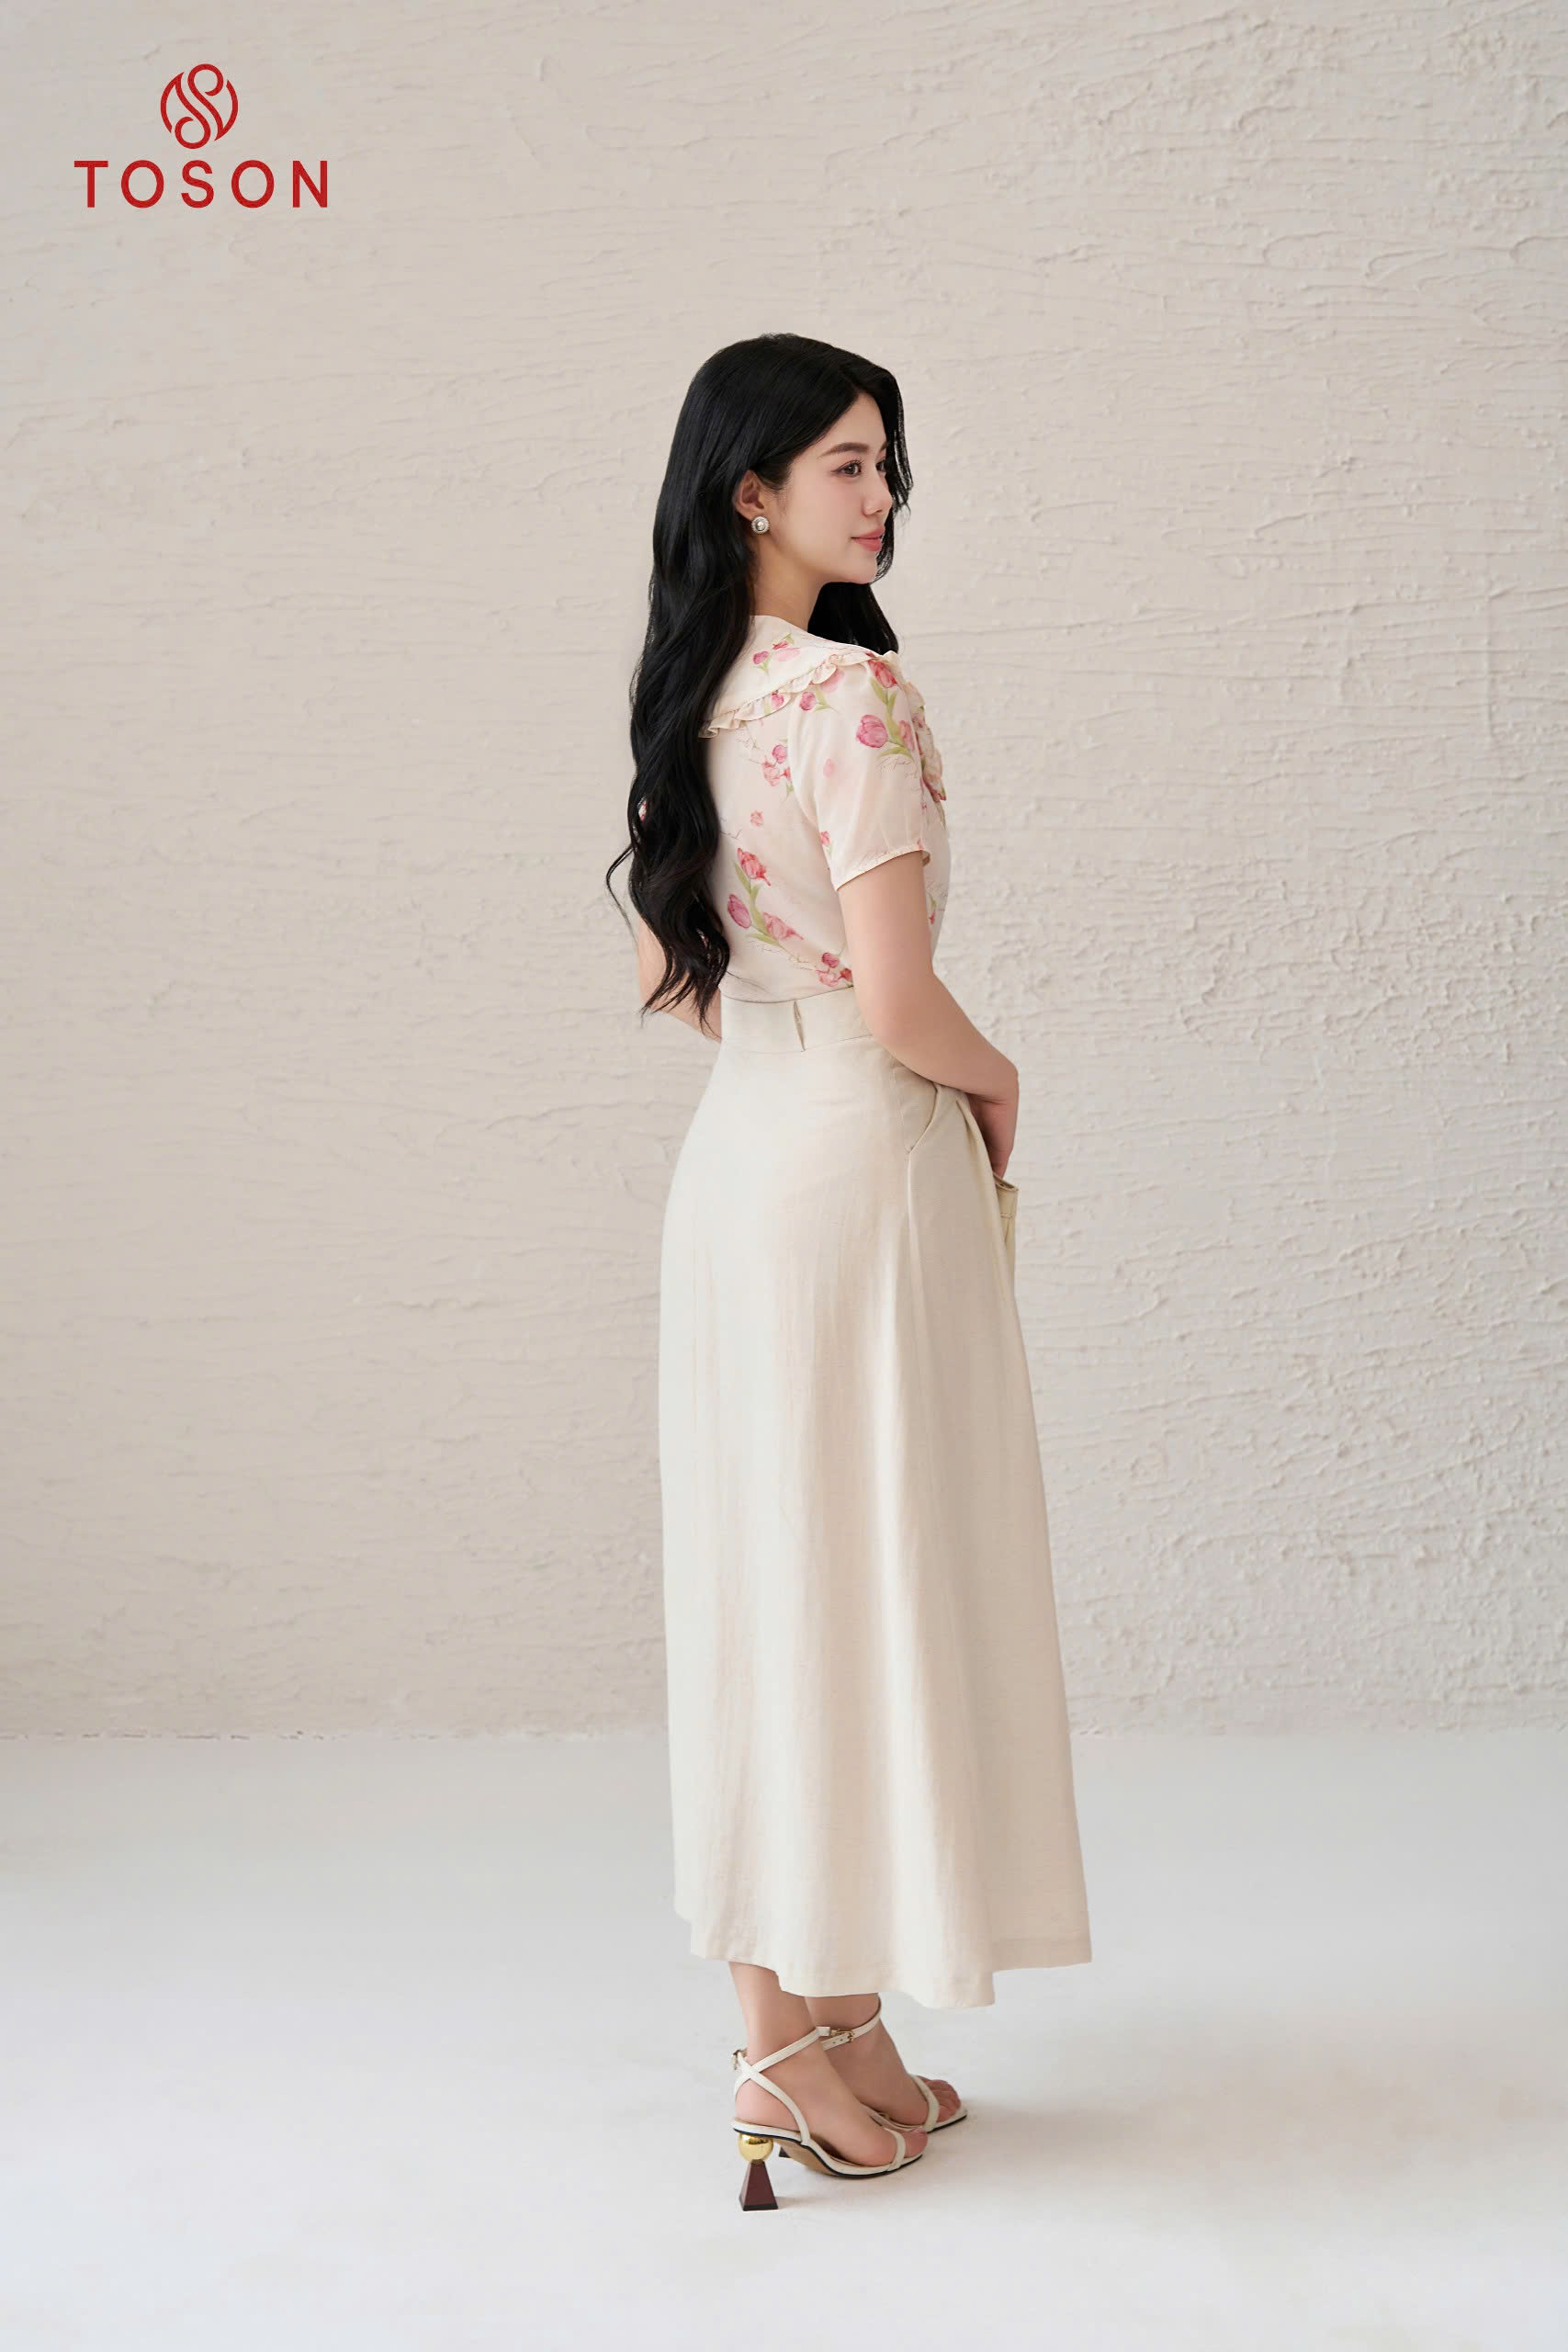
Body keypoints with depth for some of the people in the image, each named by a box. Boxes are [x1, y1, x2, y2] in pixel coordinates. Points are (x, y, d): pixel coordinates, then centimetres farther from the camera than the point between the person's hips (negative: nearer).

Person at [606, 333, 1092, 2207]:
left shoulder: (693, 696, 11)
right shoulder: (856, 692, -16)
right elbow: (898, 1004, -20)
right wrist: (995, 1077, -1)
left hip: (736, 1147, 9)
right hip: (858, 1159, -9)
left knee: (772, 1575, 13)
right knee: (860, 1575, 1)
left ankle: (822, 2008, 26)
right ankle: (804, 2035, 13)